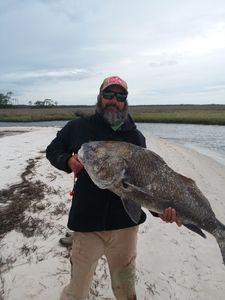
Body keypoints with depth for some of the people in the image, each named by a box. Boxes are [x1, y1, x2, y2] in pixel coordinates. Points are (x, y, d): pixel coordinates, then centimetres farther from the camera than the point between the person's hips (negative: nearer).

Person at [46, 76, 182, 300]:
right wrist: (68, 161, -10)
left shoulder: (136, 137, 2)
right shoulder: (79, 127, 0)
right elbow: (52, 150, 11)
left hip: (126, 223, 2)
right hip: (87, 223, -1)